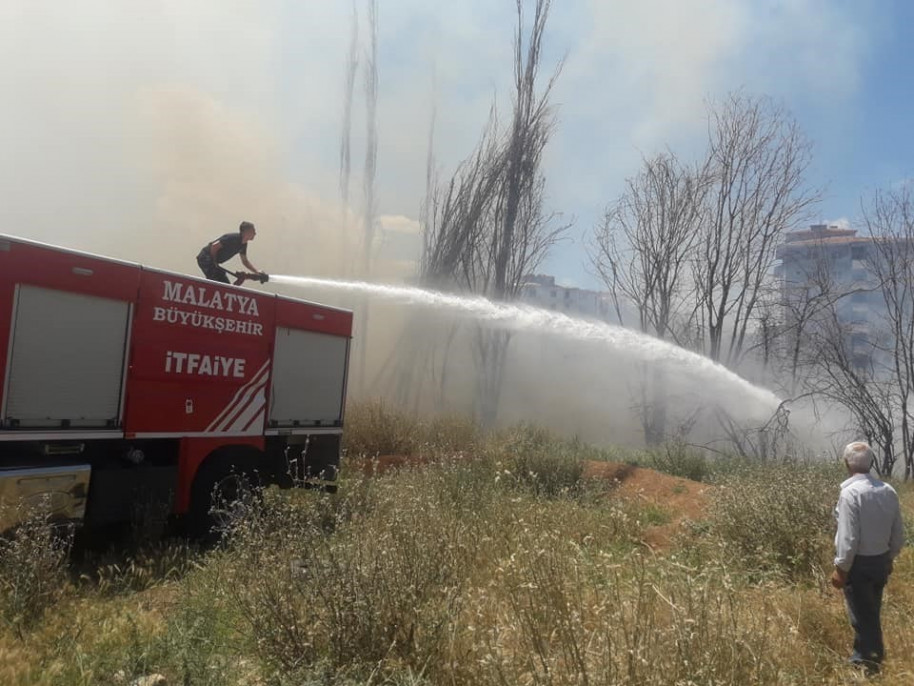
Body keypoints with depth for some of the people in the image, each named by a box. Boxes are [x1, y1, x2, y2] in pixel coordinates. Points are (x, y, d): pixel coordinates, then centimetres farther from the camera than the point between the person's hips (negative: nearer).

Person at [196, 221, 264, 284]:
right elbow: (214, 246, -26)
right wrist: (214, 262, -14)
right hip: (206, 259, -9)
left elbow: (245, 261, 14)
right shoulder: (233, 238, -24)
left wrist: (257, 271, 2)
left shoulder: (243, 244, 4)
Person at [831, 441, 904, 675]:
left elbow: (849, 537, -22)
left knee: (863, 616, 6)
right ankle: (869, 655, 37)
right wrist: (889, 558, 22)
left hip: (858, 563, -7)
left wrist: (841, 568, -13)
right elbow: (898, 535, 7)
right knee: (872, 614, 22)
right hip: (881, 561, 7)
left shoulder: (851, 492, -22)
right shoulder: (888, 491, -2)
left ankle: (868, 663, 16)